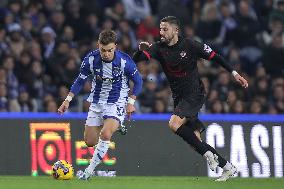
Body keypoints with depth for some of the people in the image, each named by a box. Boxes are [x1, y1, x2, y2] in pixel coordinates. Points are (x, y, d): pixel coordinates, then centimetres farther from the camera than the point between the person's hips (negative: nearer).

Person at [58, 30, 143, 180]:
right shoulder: (91, 59, -13)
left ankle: (89, 171, -16)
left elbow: (138, 81, -2)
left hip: (117, 103, -4)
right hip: (96, 103, 4)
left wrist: (131, 102, -8)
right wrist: (68, 100, -3)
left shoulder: (124, 61, -19)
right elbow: (80, 81, 3)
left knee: (105, 134, -28)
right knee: (90, 142, 5)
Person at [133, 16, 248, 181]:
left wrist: (234, 73, -7)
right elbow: (137, 59, -10)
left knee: (174, 124, -27)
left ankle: (207, 153, -14)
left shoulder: (190, 45, -12)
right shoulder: (159, 48, -1)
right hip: (179, 97, 6)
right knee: (195, 139, 3)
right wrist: (142, 49, -31)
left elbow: (214, 56, -4)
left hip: (195, 94, -6)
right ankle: (228, 167, 14)